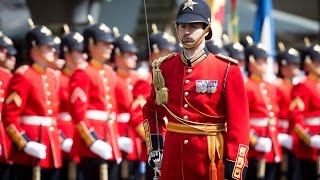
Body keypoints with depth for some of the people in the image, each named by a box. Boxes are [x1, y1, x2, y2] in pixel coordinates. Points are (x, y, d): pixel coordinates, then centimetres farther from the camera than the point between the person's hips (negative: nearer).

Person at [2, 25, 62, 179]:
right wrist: (26, 145, -20)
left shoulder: (52, 76, 16)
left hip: (51, 149, 8)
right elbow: (9, 117, -13)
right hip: (29, 154, -8)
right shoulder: (23, 76, -8)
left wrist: (60, 139, 15)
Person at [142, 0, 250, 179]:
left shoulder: (227, 70, -6)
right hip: (173, 157, 4)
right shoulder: (165, 67, 6)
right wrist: (154, 148, 5)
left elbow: (238, 123, -9)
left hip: (210, 159, -3)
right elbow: (152, 111, 19)